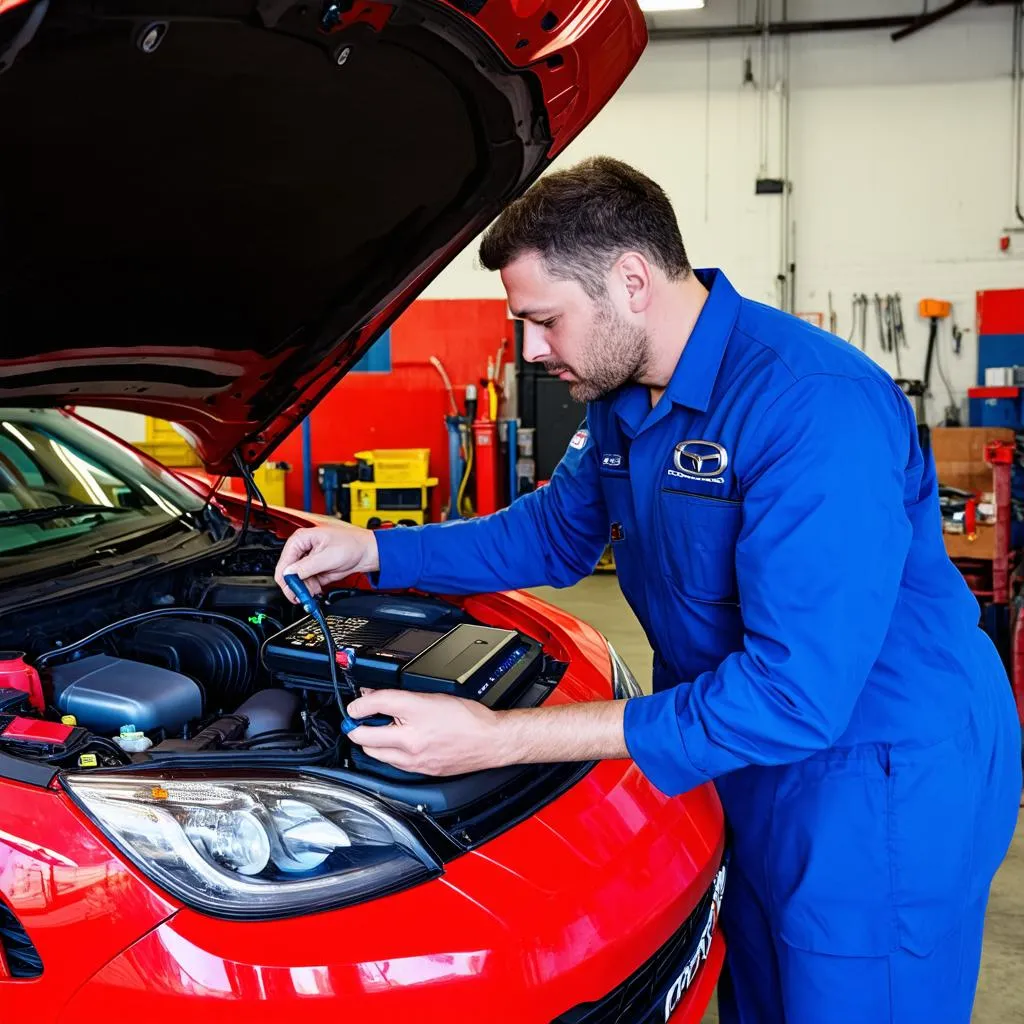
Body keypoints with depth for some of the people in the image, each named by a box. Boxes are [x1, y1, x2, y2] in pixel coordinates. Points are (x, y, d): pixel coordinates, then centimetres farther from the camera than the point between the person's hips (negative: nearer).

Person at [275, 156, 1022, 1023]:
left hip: (885, 791, -8)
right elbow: (554, 534, 17)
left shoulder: (816, 407, -30)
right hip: (753, 763, 8)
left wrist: (499, 738, -34)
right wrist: (374, 551, 4)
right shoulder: (624, 398, 0)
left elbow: (794, 695, -34)